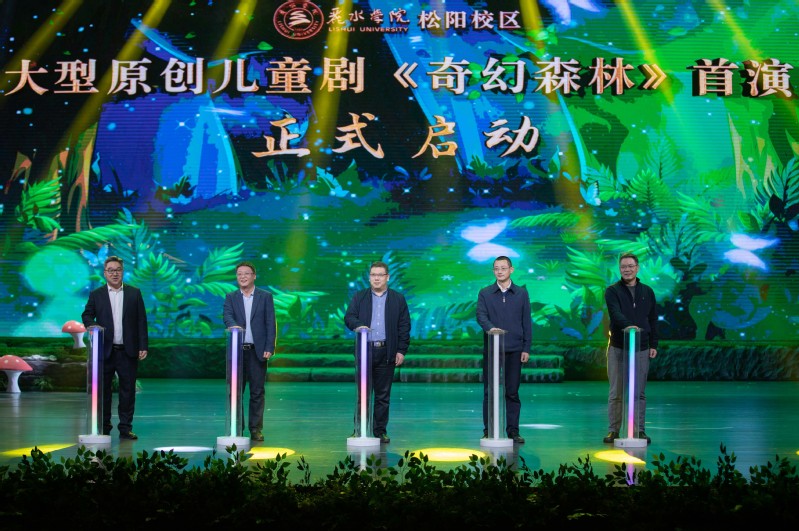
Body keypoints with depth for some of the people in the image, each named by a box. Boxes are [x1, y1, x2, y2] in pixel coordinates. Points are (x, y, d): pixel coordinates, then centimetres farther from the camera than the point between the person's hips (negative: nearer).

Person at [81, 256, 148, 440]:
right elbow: (86, 315, 7)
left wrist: (143, 346, -2)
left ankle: (125, 428, 9)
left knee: (128, 390, 2)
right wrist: (93, 326, -16)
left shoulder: (134, 293, 7)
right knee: (103, 390, 5)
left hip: (128, 351, 0)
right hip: (105, 350, 0)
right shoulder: (96, 295, 8)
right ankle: (103, 428, 15)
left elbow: (141, 321, 4)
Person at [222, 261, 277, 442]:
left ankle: (256, 429, 10)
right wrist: (233, 325, -31)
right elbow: (227, 316, -8)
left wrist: (269, 348, -8)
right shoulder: (230, 297, 9)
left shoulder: (265, 297, 6)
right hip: (237, 350, 1)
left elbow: (271, 324, 1)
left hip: (258, 351, -1)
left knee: (257, 392, 2)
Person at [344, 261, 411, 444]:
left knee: (383, 395, 5)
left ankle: (380, 431, 13)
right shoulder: (359, 297, 11)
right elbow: (348, 317, 1)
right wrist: (357, 325, -22)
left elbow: (404, 326, 6)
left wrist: (402, 350, -1)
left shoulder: (398, 299, 9)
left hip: (387, 352, 0)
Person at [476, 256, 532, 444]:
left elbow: (527, 322, 6)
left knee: (512, 392, 3)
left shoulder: (521, 293, 8)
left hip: (514, 350, 0)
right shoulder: (485, 293, 7)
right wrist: (490, 328, -28)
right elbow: (481, 315, -7)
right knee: (490, 391, 2)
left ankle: (513, 431, 10)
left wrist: (526, 348, 0)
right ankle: (489, 431, 9)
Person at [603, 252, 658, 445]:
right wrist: (628, 325, -37)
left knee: (639, 393, 6)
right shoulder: (612, 291, 0)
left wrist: (653, 344, 5)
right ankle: (613, 430, 9)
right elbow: (615, 313, -18)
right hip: (618, 347, -2)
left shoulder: (647, 292, 11)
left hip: (641, 349, 2)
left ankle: (639, 430, 13)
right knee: (616, 393, 3)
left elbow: (653, 320, 12)